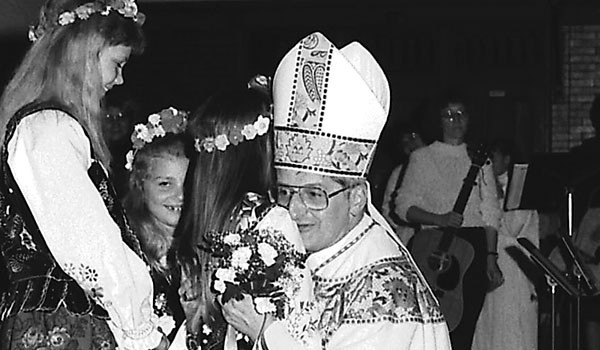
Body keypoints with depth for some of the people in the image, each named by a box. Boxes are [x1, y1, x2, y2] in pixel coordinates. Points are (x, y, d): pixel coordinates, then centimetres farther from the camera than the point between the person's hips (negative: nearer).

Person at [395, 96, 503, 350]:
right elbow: (404, 206, 2)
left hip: (475, 243, 2)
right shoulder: (422, 158, 8)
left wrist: (491, 257, 3)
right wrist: (440, 220, -14)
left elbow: (490, 212, 12)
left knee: (466, 326, -2)